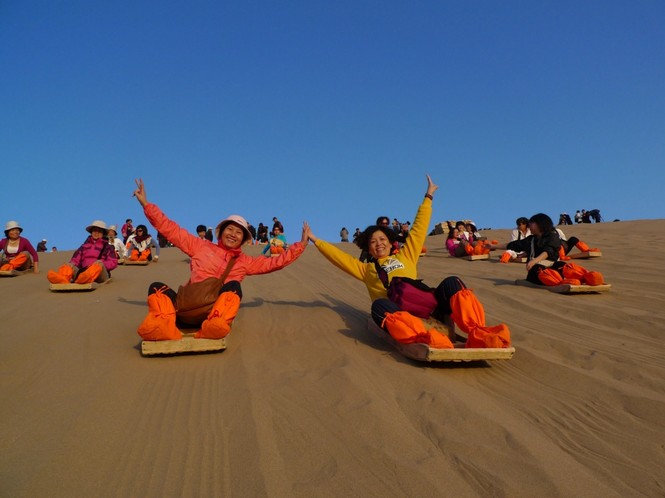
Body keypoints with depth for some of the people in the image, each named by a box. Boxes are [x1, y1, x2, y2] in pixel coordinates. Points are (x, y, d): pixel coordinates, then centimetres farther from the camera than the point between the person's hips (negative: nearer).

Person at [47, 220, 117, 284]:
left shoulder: (107, 247, 20)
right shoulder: (84, 246, 29)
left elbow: (113, 263, 5)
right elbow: (76, 259, 16)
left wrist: (101, 265, -15)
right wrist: (72, 264, -9)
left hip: (99, 276, -3)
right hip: (84, 272, 3)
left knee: (99, 263, -32)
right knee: (69, 265, -18)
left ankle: (86, 279, -65)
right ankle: (63, 279, -54)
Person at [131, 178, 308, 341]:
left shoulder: (245, 261, 23)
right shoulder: (201, 246, 21)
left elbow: (275, 262, 20)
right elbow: (170, 229, 20)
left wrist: (301, 244, 17)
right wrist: (145, 203, 17)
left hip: (216, 308, -1)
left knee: (233, 286, -30)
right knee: (157, 287, -22)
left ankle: (215, 325, -58)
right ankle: (164, 324, -53)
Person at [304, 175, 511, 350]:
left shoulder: (405, 257, 32)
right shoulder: (365, 268, 30)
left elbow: (419, 228, 34)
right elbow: (338, 256, 27)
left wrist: (428, 197, 38)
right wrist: (315, 240, 27)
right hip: (396, 314, -2)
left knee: (451, 283, -24)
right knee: (379, 305, -37)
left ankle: (477, 334, -42)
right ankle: (428, 340, -58)